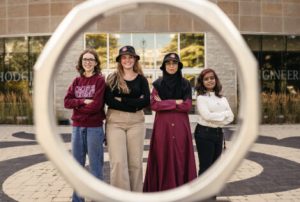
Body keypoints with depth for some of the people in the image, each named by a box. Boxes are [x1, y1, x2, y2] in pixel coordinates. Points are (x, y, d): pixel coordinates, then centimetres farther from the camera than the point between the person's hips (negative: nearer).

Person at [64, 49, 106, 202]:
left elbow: (96, 105, -14)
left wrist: (77, 105, -3)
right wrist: (84, 101, -13)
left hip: (94, 127, -5)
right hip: (77, 127, 5)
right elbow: (67, 102, 0)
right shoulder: (76, 81, 11)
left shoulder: (100, 80, -4)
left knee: (95, 164, 3)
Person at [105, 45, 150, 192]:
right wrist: (134, 104, -12)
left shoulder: (141, 79, 9)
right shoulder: (112, 78, 6)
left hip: (136, 122, 1)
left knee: (135, 162, 6)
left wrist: (122, 100, -12)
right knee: (118, 162, -7)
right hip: (115, 122, -1)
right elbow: (109, 100, -9)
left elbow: (146, 101, -6)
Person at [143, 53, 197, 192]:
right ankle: (162, 190, 11)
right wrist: (176, 102, -10)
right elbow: (154, 105, -8)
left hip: (180, 126, 0)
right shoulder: (158, 84, 5)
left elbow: (187, 106, -5)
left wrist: (165, 103, -8)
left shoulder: (185, 84, 6)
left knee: (180, 158, 2)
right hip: (162, 126, 0)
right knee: (162, 158, 1)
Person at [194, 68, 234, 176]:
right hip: (204, 133, -6)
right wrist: (224, 114, -8)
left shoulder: (222, 98, 11)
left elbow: (231, 116, 4)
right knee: (205, 166, -2)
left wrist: (217, 121, -12)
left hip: (218, 133, 6)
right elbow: (207, 116, -19)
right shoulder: (201, 98, -6)